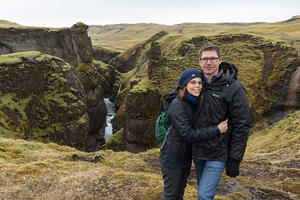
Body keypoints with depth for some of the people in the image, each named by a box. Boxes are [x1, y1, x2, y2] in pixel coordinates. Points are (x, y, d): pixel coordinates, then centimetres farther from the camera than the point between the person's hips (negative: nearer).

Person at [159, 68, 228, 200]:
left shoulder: (196, 103, 3)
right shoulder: (177, 104, -22)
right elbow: (187, 134, -27)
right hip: (172, 158, -7)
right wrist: (217, 130, -25)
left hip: (186, 157, 7)